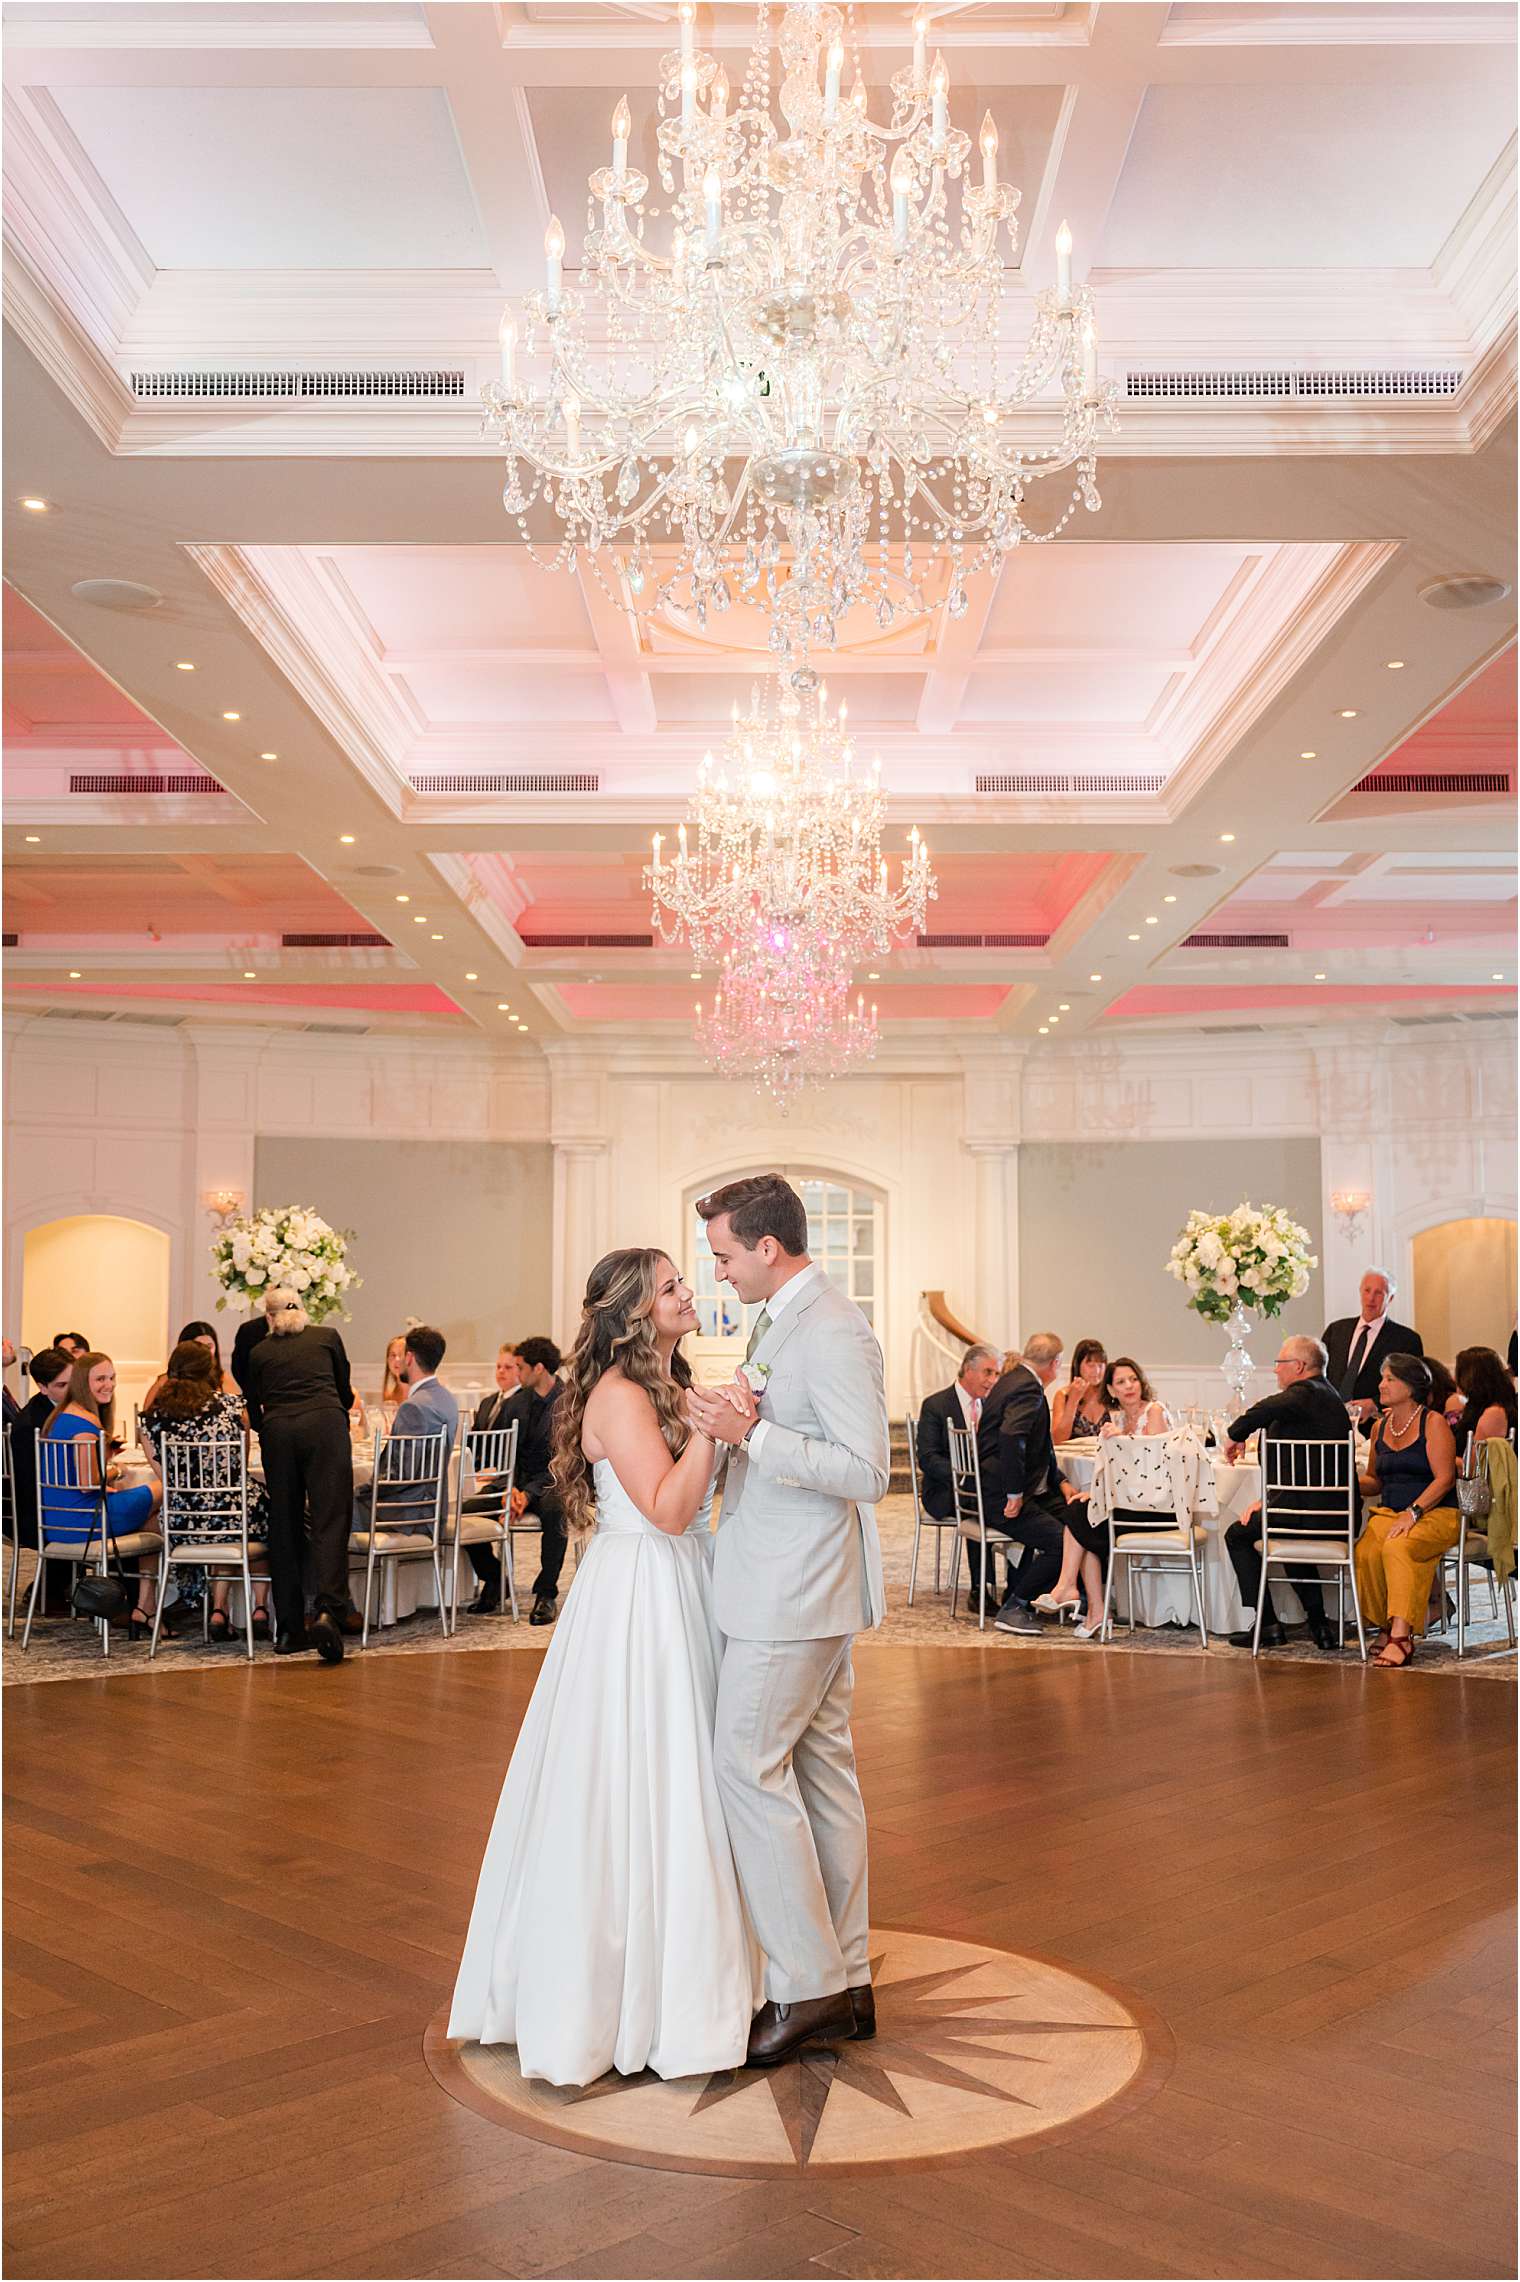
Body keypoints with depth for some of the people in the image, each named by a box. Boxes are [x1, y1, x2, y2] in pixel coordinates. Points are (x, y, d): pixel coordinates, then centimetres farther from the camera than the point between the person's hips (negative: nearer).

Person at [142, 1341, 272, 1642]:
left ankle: (218, 1611, 23)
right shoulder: (230, 1403, -3)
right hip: (236, 1514, -3)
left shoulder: (155, 1413, 0)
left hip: (182, 1522, 3)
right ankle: (259, 1609, 23)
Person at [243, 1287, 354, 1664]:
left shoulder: (258, 1352, 20)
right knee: (329, 1521, -6)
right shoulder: (327, 1336, 19)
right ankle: (327, 1611, -25)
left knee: (285, 1528, 8)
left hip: (278, 1433, 1)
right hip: (325, 1425, -1)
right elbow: (345, 1394, 27)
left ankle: (289, 1629, 7)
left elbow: (254, 1414, 27)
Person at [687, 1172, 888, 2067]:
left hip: (797, 1592, -10)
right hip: (793, 1584, 10)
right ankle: (848, 1983, 22)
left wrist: (752, 1433, -26)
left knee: (750, 1766, -5)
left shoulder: (834, 1332, -19)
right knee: (823, 1770, 13)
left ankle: (807, 1989, 3)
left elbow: (866, 1471, -23)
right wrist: (732, 1430, 7)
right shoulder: (785, 1320, 13)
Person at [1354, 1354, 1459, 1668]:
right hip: (1388, 1512, 5)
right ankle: (1384, 1627, -12)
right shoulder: (1380, 1427, 15)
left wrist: (1413, 1513, -19)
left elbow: (1444, 1478, -10)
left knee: (1397, 1548, -35)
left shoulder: (1433, 1422, -2)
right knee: (1365, 1554, -27)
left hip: (1435, 1513, -5)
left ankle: (1401, 1636, -36)